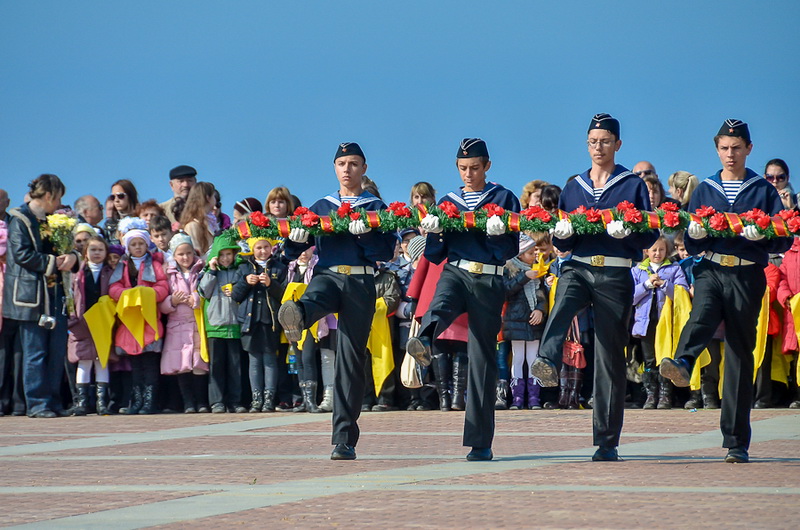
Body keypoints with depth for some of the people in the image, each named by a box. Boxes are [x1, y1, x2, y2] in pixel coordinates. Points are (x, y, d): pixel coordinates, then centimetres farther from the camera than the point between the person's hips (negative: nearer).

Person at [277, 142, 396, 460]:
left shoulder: (376, 208, 12)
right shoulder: (321, 207, 20)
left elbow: (386, 252, -1)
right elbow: (293, 252, 15)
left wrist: (364, 234, -18)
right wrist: (296, 239, -7)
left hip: (360, 283, -1)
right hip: (327, 276, 2)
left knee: (351, 357, -5)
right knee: (315, 298, -37)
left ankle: (344, 440, -3)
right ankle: (296, 317, -75)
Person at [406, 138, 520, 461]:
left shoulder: (504, 199, 8)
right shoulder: (447, 203, 17)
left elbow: (512, 249, 0)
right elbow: (435, 255, 15)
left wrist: (497, 234, -19)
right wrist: (433, 233, -5)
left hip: (489, 282, -2)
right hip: (456, 273, 2)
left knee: (482, 357, -3)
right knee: (441, 303, -36)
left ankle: (481, 443, 0)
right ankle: (423, 343, -71)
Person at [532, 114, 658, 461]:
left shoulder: (633, 185, 8)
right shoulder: (573, 187, 17)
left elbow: (649, 236, 2)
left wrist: (626, 232, -19)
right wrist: (561, 233, -6)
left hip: (615, 276, -2)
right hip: (578, 268, 2)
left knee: (610, 358, -2)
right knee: (563, 303, -35)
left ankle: (607, 442, 3)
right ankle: (548, 364, -62)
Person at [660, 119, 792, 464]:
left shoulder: (764, 191, 10)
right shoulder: (704, 191, 17)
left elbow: (784, 240, 5)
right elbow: (691, 245, 17)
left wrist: (761, 235, -15)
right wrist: (695, 233, -5)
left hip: (747, 275, -1)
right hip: (710, 270, 1)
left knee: (740, 354, -2)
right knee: (702, 316, -32)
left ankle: (737, 442, 2)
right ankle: (682, 364, -63)